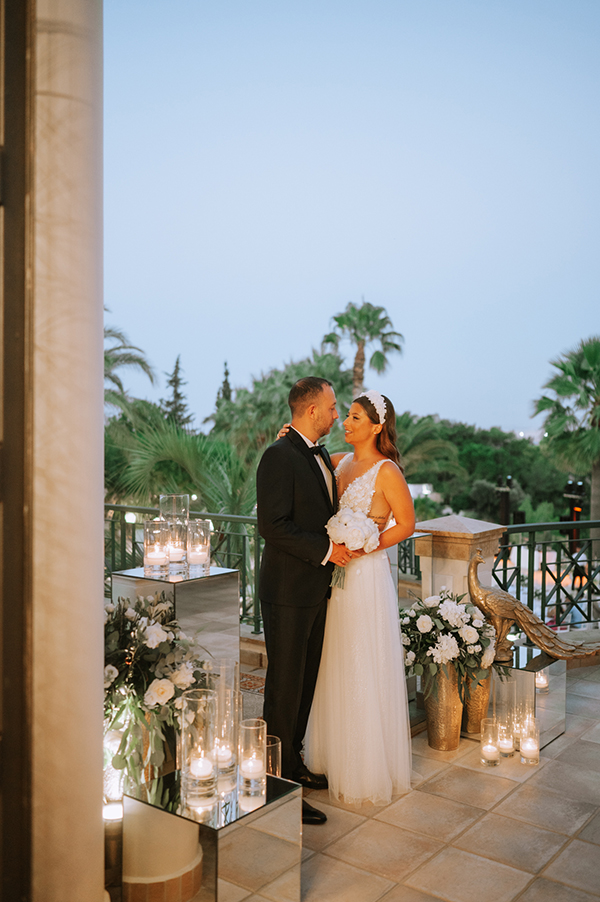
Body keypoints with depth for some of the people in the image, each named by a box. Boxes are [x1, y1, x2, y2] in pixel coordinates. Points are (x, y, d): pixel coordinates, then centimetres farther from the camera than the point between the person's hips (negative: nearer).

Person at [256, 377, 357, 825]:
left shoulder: (321, 456, 13)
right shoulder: (279, 457, -16)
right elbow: (274, 526, -22)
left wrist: (343, 543, 8)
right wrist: (325, 550, -19)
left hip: (316, 589, 9)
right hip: (288, 591, -9)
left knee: (306, 682, 19)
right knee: (285, 688, 1)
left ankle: (295, 764, 35)